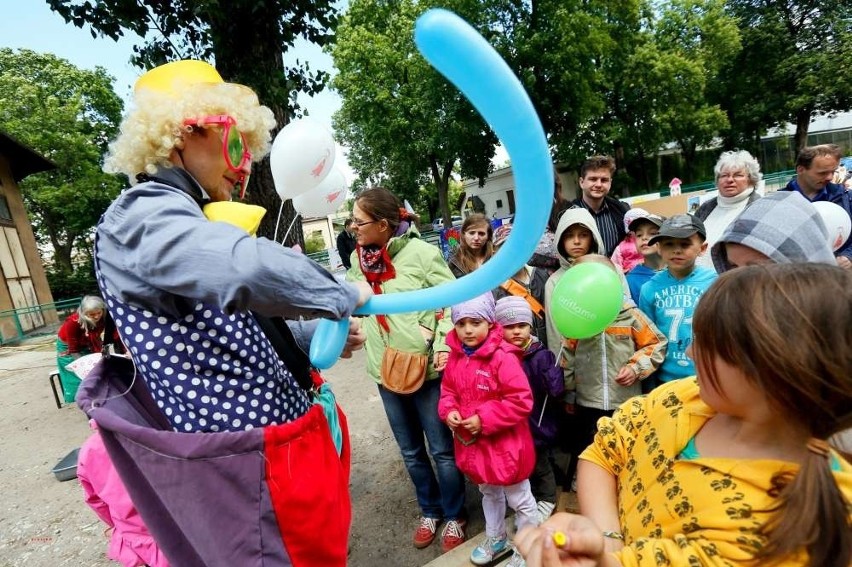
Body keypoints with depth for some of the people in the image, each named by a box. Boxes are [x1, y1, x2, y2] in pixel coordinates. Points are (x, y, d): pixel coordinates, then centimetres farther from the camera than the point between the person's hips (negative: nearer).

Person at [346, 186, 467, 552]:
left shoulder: (421, 252, -14)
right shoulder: (358, 261, 3)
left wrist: (443, 349, -15)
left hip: (426, 368, -5)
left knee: (442, 450, 12)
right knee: (411, 451, 21)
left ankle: (455, 516, 37)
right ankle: (430, 511, 45)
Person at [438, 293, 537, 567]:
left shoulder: (503, 357, -27)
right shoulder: (456, 356, -5)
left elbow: (521, 401, -27)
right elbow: (448, 390, 8)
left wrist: (483, 419, -26)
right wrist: (449, 411, -12)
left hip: (504, 444, -7)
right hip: (472, 443, 7)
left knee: (519, 500, 17)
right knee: (488, 493, 30)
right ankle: (496, 539, 53)